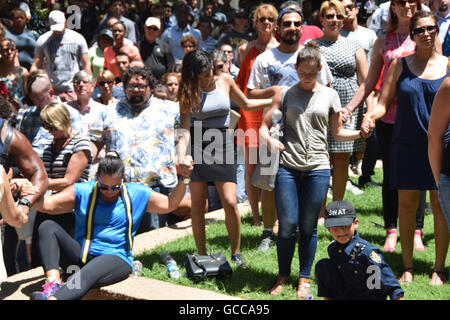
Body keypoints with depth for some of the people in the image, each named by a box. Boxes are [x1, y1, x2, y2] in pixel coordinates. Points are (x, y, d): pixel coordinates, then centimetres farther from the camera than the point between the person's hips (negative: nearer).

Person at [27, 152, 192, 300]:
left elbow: (170, 204, 15)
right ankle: (54, 282, -41)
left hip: (116, 258, -3)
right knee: (48, 227, -19)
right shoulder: (82, 191, 7)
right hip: (81, 255, 3)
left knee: (86, 275, -38)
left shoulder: (137, 194, 10)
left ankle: (52, 298, -66)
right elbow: (48, 205, -1)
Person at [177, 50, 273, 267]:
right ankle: (202, 256, 15)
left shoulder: (225, 80, 3)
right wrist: (181, 157, -26)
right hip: (196, 147, -1)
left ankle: (236, 253, 10)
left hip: (222, 146, 1)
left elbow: (245, 104, 20)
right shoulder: (188, 92, -3)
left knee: (230, 203, -7)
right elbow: (185, 129, -11)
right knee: (197, 205, 2)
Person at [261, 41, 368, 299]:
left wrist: (360, 133, -4)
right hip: (287, 167, 0)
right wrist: (269, 139, -13)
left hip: (317, 168, 0)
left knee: (309, 227, 5)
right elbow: (265, 125, 8)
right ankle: (283, 276, 18)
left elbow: (337, 132, 14)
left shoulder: (329, 95, 9)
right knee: (287, 225, -1)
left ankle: (305, 278, 20)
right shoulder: (286, 95, 8)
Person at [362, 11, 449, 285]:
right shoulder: (400, 65, 5)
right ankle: (408, 267, 17)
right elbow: (383, 104, 4)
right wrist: (371, 116, -17)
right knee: (407, 204, 5)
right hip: (406, 146, 1)